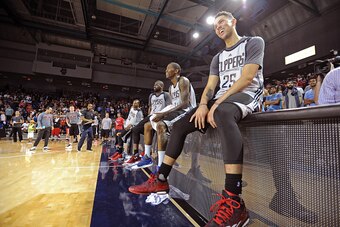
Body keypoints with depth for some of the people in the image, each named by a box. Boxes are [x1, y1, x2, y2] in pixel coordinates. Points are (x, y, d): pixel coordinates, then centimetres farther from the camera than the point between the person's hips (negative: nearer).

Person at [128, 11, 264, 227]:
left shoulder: (254, 42, 6)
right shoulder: (218, 58, 23)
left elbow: (247, 77, -10)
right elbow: (210, 86, 12)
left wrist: (217, 104, -19)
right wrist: (203, 104, -11)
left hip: (246, 96, -6)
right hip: (220, 100, 6)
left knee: (222, 113, -43)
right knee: (179, 125, -6)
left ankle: (234, 203, -41)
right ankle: (160, 180, 2)